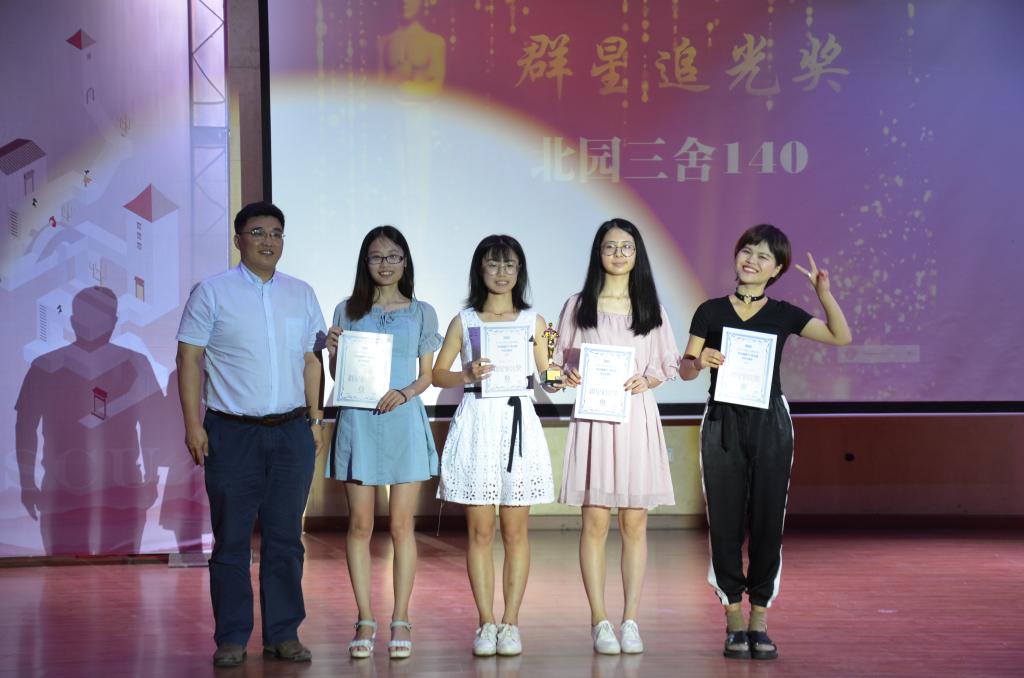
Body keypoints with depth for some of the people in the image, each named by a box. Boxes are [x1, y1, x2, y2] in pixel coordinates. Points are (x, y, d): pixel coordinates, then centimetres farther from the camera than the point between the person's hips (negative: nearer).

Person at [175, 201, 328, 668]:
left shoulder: (302, 294, 12)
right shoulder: (211, 292, 1)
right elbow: (189, 358, -1)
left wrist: (315, 419, 10)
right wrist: (192, 424, -8)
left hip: (292, 433, 3)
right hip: (233, 434, -3)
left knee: (285, 539, 6)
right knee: (231, 541, 0)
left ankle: (284, 634, 13)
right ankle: (231, 638, 6)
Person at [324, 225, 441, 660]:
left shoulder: (421, 313, 9)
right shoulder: (348, 311, 10)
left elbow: (427, 375, 8)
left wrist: (403, 394, -12)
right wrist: (333, 352, -10)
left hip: (403, 421, 0)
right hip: (357, 423, 1)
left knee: (401, 525, 0)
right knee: (360, 523, 0)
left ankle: (400, 621, 5)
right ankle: (365, 621, 7)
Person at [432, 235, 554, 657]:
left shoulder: (532, 320, 10)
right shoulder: (464, 321, 8)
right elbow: (437, 374, 5)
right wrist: (468, 375, -12)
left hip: (518, 424, 0)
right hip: (475, 425, 0)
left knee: (515, 531, 2)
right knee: (480, 530, 1)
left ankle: (510, 623, 7)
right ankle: (486, 623, 7)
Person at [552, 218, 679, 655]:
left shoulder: (651, 309, 12)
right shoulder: (578, 306, 8)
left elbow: (668, 365, 12)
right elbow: (560, 363, 9)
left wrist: (646, 379, -8)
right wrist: (568, 377, -12)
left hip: (637, 417, 1)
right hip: (593, 418, -1)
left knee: (634, 523, 0)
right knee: (595, 521, -4)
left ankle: (631, 620, 4)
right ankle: (600, 621, -1)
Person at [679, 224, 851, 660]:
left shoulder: (783, 315, 7)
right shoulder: (711, 311, 5)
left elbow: (841, 336, -1)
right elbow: (685, 369, 4)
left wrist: (823, 292, -12)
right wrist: (700, 361, -18)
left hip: (769, 422, 1)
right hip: (722, 422, 0)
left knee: (767, 521, 1)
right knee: (725, 522, -1)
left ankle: (759, 622, 10)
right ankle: (734, 623, 8)